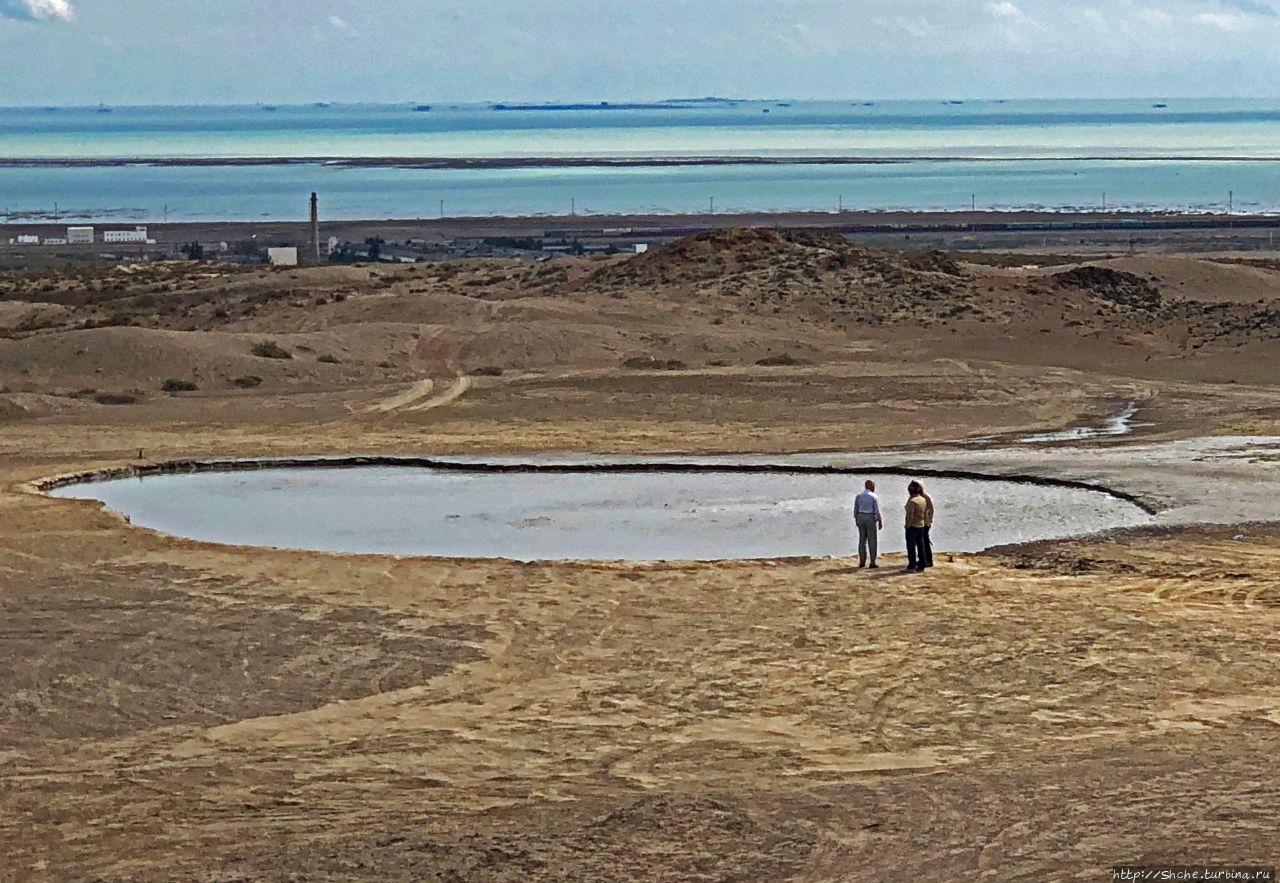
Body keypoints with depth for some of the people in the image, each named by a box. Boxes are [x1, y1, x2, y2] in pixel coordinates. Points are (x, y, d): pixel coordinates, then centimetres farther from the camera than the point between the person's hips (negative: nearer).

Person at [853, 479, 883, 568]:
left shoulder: (858, 496, 2)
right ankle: (872, 562, 2)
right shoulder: (874, 497, -11)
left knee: (862, 540, 11)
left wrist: (856, 519, 17)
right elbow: (877, 511, -12)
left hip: (860, 517, 4)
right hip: (871, 518, -4)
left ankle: (862, 562, 12)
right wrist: (880, 522, -4)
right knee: (872, 541, 3)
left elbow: (855, 509, 6)